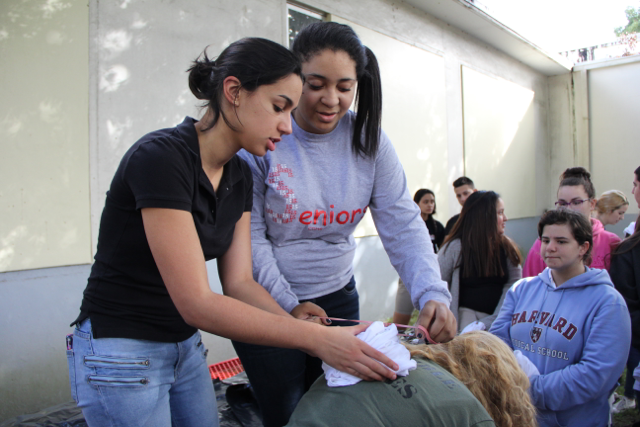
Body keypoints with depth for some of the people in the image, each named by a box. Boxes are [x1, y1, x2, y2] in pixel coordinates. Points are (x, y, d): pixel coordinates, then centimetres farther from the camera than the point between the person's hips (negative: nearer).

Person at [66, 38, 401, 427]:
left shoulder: (239, 176, -1)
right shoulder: (160, 157, -25)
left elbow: (239, 282, -3)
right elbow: (195, 303, -28)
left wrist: (322, 338, -15)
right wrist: (316, 338, -28)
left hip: (187, 347, 7)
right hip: (121, 354, -7)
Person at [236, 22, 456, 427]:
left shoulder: (369, 140, -6)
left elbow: (403, 225, -11)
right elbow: (249, 235, -14)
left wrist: (433, 294, -24)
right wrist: (290, 307, -16)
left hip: (338, 299, 3)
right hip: (268, 303, -3)